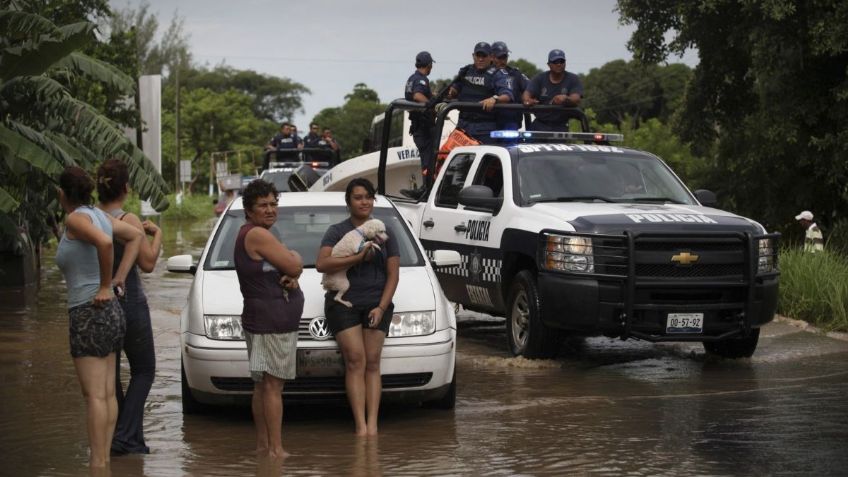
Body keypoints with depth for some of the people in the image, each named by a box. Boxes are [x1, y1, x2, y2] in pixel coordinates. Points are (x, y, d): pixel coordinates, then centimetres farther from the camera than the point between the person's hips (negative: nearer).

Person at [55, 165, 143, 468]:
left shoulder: (75, 218, -12)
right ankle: (104, 457, 14)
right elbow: (135, 236, 23)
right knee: (108, 393, 9)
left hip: (88, 312, -9)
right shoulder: (99, 215, 11)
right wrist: (120, 278, 15)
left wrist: (105, 286, -19)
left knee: (94, 395, -8)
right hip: (110, 311, 9)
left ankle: (97, 462, -7)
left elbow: (104, 242, -31)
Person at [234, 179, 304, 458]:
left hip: (263, 322, 11)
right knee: (272, 385, -10)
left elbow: (289, 271, 17)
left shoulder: (248, 235, 18)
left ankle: (262, 445, 17)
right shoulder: (257, 235, -14)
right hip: (271, 322, -11)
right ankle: (275, 449, -11)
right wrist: (294, 257, 6)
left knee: (262, 385, 12)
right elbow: (294, 266, -17)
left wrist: (290, 279, -6)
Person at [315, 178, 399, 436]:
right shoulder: (337, 231, 5)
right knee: (356, 360, -12)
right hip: (343, 303, -2)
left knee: (372, 361, -5)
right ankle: (361, 425, -16)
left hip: (376, 303, 2)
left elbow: (393, 274, 7)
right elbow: (322, 264, -12)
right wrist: (358, 258, -19)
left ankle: (372, 424, -9)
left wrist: (381, 307, -5)